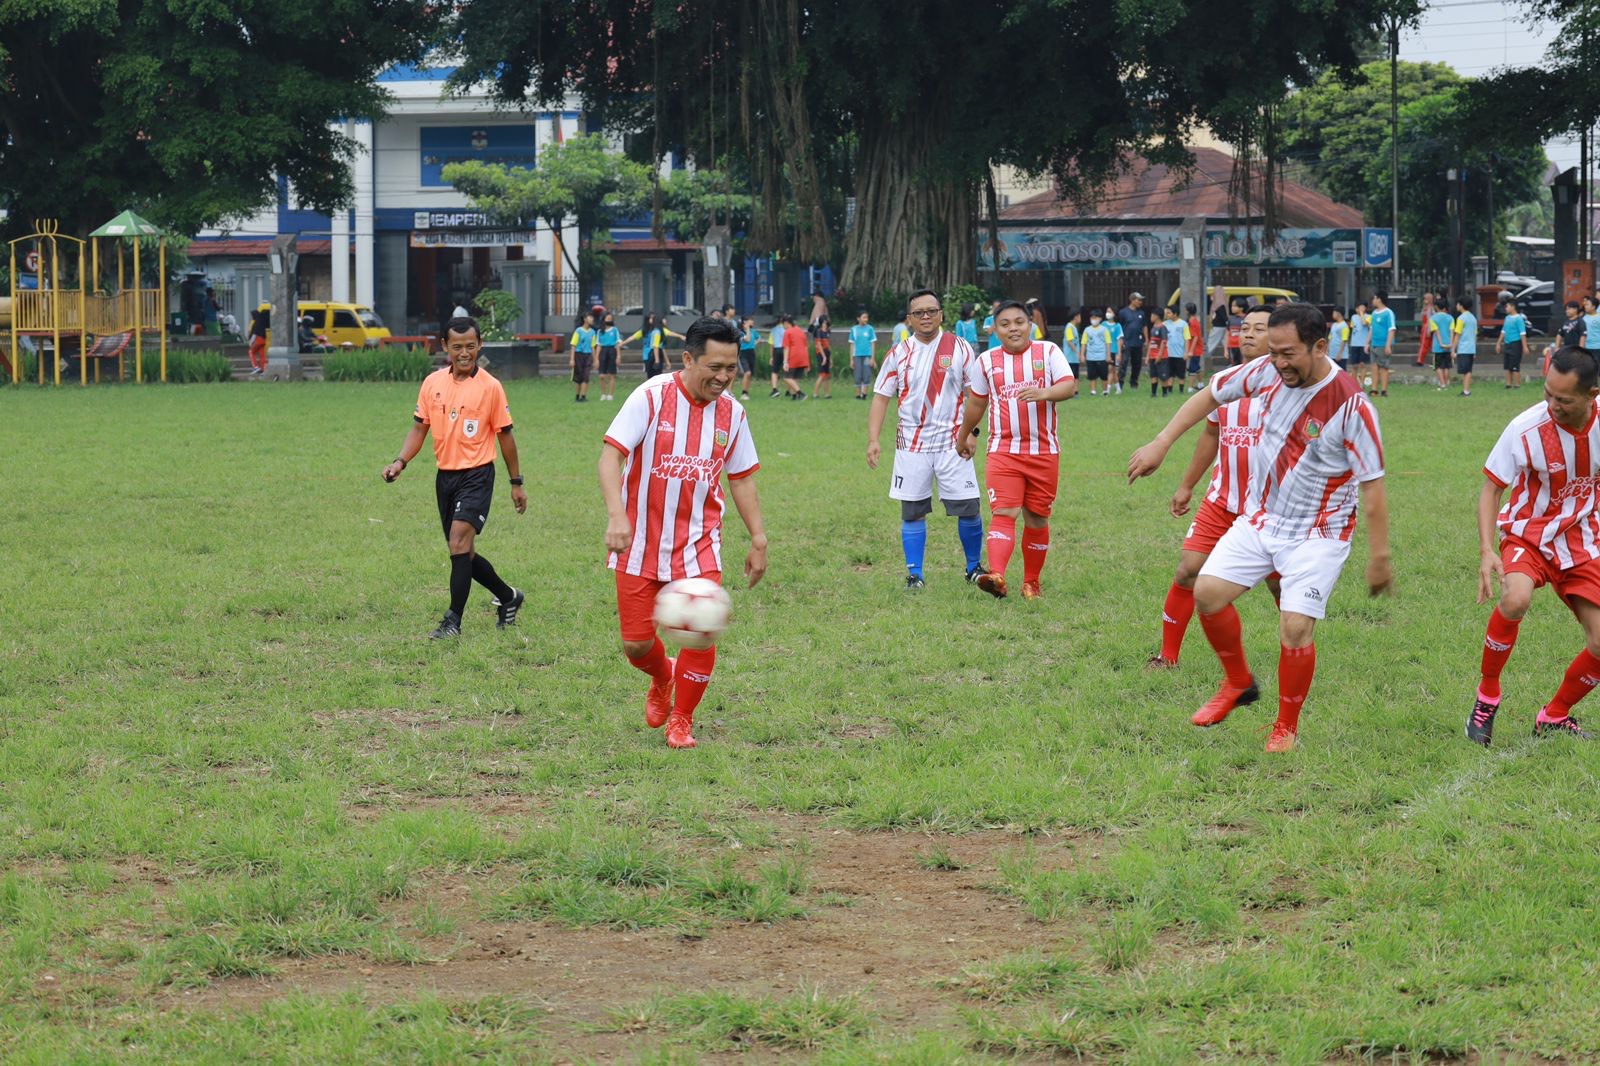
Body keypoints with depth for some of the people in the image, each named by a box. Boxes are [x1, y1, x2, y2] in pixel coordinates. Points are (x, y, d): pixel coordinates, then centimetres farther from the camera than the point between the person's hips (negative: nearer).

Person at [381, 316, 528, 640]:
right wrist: (400, 462, -8)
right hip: (445, 476, 6)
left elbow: (504, 435, 1)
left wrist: (516, 483, 5)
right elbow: (419, 428, 9)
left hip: (477, 475, -6)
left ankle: (453, 620, -15)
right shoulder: (432, 383, 5)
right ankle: (508, 598, 32)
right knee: (463, 552, 11)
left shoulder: (490, 387, -6)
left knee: (459, 542, -20)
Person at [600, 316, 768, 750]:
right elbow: (611, 454, -19)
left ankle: (681, 720, 10)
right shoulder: (651, 397, -14)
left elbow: (741, 479, 12)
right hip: (641, 543, -2)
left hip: (699, 544, 2)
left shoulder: (731, 412, 0)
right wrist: (616, 515, -33)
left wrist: (758, 539, 8)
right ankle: (662, 679, 38)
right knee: (636, 643, 2)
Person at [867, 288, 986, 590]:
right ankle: (913, 574, 9)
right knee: (913, 511, 1)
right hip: (911, 445, 1)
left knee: (969, 509, -3)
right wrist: (873, 439, -3)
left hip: (951, 442, -1)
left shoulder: (959, 348, 1)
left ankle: (974, 568, 16)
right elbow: (881, 397, 6)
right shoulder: (898, 354, 4)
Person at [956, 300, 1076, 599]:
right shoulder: (987, 361, 8)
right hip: (1003, 451, 0)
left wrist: (1042, 393, -30)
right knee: (1003, 512, -16)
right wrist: (964, 437, 30)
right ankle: (996, 576, -33)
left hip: (1044, 453, 0)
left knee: (1037, 518, 8)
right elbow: (976, 403, 21)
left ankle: (1031, 582, 21)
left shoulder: (1048, 352, 2)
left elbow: (1070, 385, -11)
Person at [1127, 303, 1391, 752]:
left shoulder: (1351, 404, -25)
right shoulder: (1270, 372, -10)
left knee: (1296, 627, -15)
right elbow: (1211, 394, 7)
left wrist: (1379, 558, -16)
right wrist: (1161, 443, 2)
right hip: (1259, 518, 6)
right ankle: (1238, 684, 20)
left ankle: (1286, 728, 7)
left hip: (1318, 534, -5)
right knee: (1207, 592, -4)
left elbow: (1372, 484, -19)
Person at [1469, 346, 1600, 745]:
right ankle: (1487, 696, -13)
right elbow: (1491, 489, -13)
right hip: (1528, 535, -4)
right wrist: (1486, 551, -25)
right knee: (1515, 599, -35)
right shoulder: (1526, 429, -22)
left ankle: (1554, 717, 22)